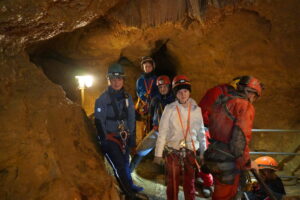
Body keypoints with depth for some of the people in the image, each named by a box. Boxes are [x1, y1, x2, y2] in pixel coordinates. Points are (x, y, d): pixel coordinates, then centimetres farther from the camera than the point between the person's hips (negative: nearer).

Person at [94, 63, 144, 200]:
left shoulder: (127, 97, 5)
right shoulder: (102, 99, -10)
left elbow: (131, 118, 9)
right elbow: (99, 121, -10)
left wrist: (131, 136, 6)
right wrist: (104, 141, -12)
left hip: (124, 137, 5)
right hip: (109, 138, -5)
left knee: (125, 164, 9)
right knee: (119, 166, -10)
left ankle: (129, 188, 27)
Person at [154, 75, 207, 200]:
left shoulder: (196, 109, -2)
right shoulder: (169, 109, -8)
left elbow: (201, 132, 6)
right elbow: (162, 133, -6)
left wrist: (202, 152, 7)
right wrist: (158, 154, -6)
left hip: (190, 152, 2)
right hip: (172, 152, -2)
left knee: (190, 183, 14)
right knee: (172, 183, 11)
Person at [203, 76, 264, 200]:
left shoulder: (221, 102, 14)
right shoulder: (246, 106, -11)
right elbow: (240, 137, -21)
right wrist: (247, 162, -9)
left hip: (213, 156, 8)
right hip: (228, 162, -8)